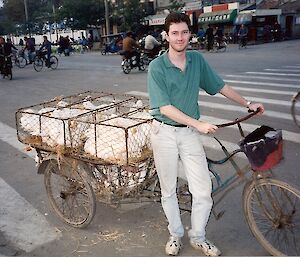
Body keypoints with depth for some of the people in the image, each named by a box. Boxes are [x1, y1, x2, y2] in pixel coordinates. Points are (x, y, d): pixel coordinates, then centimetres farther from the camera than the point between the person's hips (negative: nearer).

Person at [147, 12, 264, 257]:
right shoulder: (157, 67, -12)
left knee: (203, 191, 1)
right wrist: (198, 124, -20)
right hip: (164, 132, -3)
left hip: (190, 133, 3)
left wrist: (248, 104, 18)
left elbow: (220, 86, 14)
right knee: (169, 190, 11)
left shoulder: (197, 60, 2)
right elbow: (164, 108, -17)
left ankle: (198, 237, 24)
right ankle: (176, 235, 33)